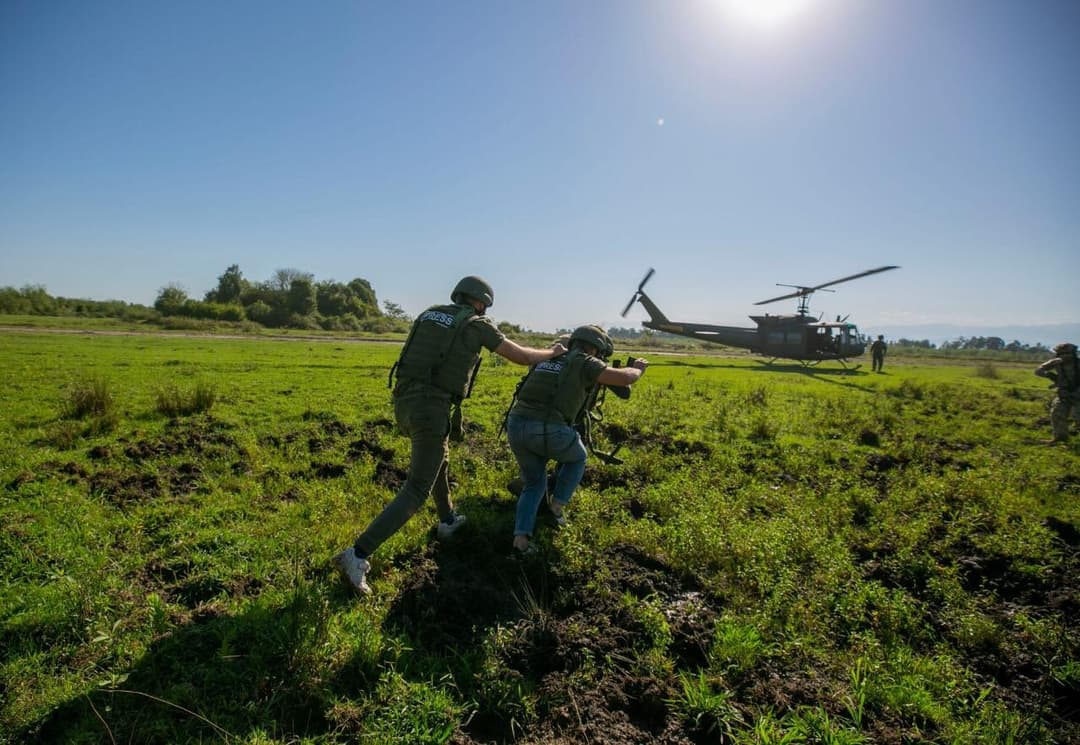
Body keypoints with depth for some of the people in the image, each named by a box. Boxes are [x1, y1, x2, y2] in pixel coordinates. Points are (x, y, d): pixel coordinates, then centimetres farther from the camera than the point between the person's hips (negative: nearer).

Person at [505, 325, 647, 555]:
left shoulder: (547, 359, 24)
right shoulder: (584, 362, 5)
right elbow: (626, 378, 1)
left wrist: (593, 379, 43)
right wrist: (637, 368, 24)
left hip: (516, 425, 6)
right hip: (549, 430, -6)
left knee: (534, 483, 25)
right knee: (576, 458, 29)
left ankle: (521, 535, 13)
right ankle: (557, 504, 29)